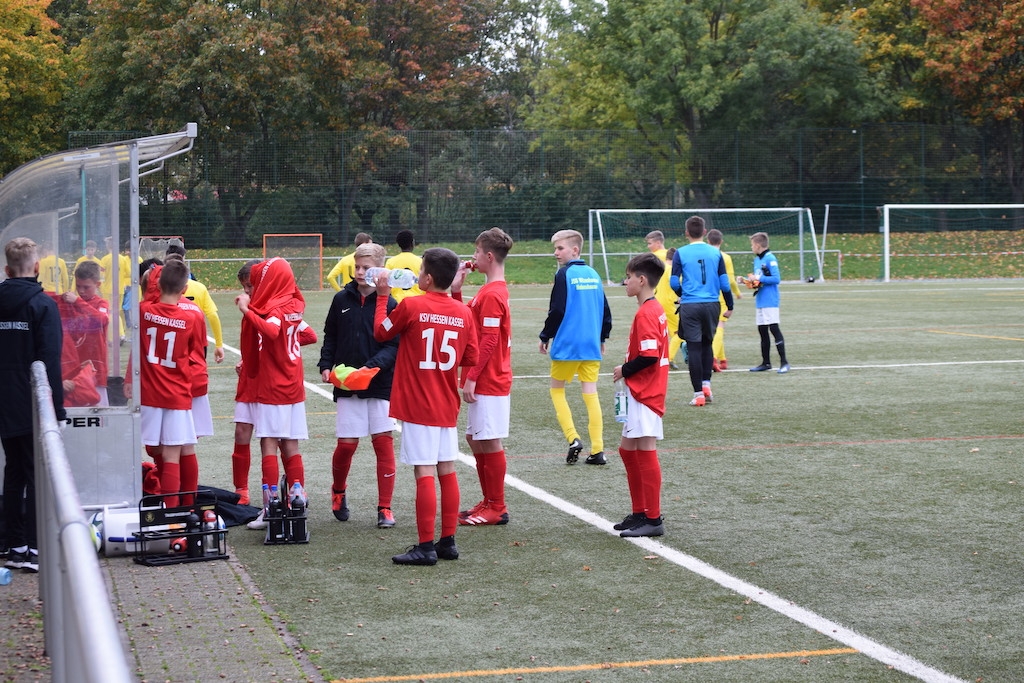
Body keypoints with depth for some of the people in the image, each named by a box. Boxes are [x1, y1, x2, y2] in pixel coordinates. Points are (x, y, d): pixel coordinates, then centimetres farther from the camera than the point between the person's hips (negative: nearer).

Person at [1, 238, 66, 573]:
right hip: (34, 407, -5)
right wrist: (56, 406, -13)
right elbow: (50, 361, -16)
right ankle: (33, 549, -3)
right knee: (38, 476, -1)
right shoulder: (43, 305, -11)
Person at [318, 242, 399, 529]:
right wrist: (326, 366, 1)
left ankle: (384, 508, 5)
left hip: (381, 384, -2)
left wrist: (372, 366, -23)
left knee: (383, 441, -3)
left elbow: (393, 346, -8)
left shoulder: (389, 304, -5)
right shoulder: (342, 299, 5)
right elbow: (330, 336, 14)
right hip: (346, 385, 2)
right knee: (346, 443, 2)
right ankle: (338, 491, 30)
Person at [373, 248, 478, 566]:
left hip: (417, 406, -5)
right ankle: (448, 541, 16)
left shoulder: (410, 306, -12)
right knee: (447, 471, 11)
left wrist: (382, 295, 14)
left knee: (424, 474, -5)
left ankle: (426, 546, -4)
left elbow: (381, 332, 4)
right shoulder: (463, 313, 0)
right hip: (447, 407, 5)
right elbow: (470, 358, 7)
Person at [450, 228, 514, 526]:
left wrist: (472, 377, -20)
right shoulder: (491, 290, 14)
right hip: (485, 381, 10)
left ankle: (497, 508, 3)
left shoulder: (492, 295, -17)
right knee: (475, 439, 16)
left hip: (489, 382, -10)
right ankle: (489, 502, 23)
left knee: (489, 442, -4)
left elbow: (489, 341, -21)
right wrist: (456, 289, 10)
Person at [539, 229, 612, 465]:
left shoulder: (564, 275, -10)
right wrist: (602, 338, 23)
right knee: (590, 394, 4)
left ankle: (573, 438, -6)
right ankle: (597, 450, 0)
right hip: (591, 346, 5)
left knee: (557, 390, 10)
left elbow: (557, 311, -12)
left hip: (566, 345, -5)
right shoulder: (593, 274, 9)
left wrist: (545, 337, 0)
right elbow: (605, 311, 13)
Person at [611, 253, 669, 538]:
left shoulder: (645, 314, -17)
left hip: (644, 395, -10)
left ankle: (653, 519, -2)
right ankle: (640, 513, 24)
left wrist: (624, 371, -10)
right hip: (640, 393, 10)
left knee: (645, 452, -6)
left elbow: (649, 356, -24)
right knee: (628, 450, 17)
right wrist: (627, 371, 9)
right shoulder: (655, 309, 13)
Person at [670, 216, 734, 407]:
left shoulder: (680, 253, -3)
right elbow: (724, 283, 2)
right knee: (707, 344, 21)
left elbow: (674, 283, -4)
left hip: (690, 306, -2)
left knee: (694, 348, 2)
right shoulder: (715, 253, 2)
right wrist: (729, 307, 14)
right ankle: (706, 383, 12)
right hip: (712, 305, 2)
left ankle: (698, 393, 2)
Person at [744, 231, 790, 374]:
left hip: (770, 302, -9)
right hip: (760, 302, 9)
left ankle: (784, 362, -8)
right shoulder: (757, 260, 15)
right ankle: (766, 363, 19)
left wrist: (758, 279, -15)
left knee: (774, 328, -10)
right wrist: (750, 281, 5)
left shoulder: (770, 258, -11)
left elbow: (776, 278, -17)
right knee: (762, 330, 12)